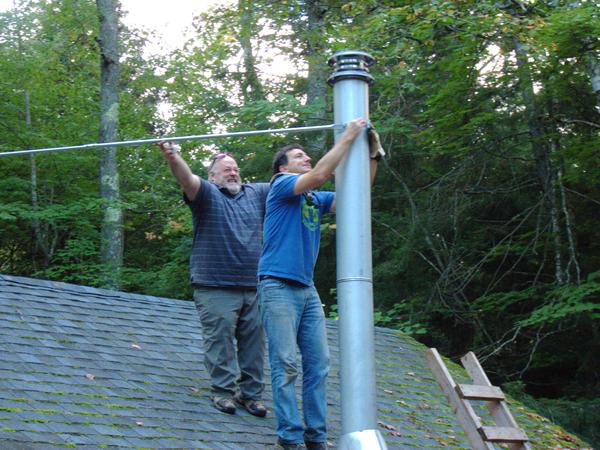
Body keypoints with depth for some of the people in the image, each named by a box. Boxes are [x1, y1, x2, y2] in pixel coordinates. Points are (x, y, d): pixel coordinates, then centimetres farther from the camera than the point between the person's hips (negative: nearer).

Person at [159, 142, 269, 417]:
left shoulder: (256, 194, 18)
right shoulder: (207, 193, 2)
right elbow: (187, 180, -17)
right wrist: (173, 158, -37)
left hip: (253, 288, 5)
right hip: (215, 288, -5)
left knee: (253, 342, 6)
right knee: (220, 340, -5)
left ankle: (251, 392, 13)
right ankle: (223, 391, 2)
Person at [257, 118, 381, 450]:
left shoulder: (316, 199, 19)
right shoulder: (281, 185, -1)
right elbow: (320, 174, -17)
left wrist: (373, 155, 4)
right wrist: (347, 138, -11)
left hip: (307, 288, 8)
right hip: (278, 286, -7)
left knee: (318, 363, 2)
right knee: (285, 365, -9)